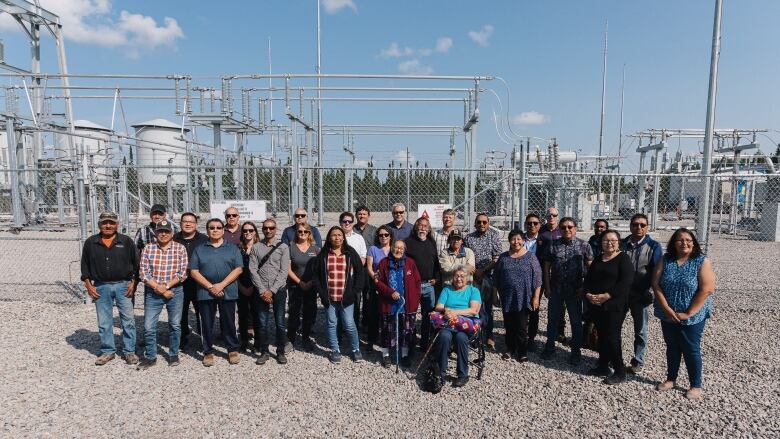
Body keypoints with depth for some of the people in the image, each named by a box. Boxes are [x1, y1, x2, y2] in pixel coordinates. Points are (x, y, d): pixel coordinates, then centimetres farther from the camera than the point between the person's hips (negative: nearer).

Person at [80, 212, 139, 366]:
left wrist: (133, 282, -4)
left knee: (128, 320, 1)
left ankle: (129, 351, 12)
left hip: (123, 285, -1)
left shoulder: (126, 241, 0)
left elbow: (136, 263, 3)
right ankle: (108, 351, 22)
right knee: (104, 322, 8)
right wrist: (88, 285, 1)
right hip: (101, 287, 2)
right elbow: (85, 265, 9)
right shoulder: (91, 242, 4)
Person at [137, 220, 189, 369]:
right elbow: (143, 273, -4)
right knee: (149, 326, 2)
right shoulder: (148, 248, 1)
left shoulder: (180, 248, -1)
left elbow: (182, 273, -6)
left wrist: (166, 286, -14)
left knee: (175, 325, 9)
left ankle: (173, 354, 25)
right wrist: (158, 288, -13)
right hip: (152, 293, 1)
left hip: (175, 291, 0)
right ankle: (150, 357, 19)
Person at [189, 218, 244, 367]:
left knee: (228, 322, 5)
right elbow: (193, 271, 1)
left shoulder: (232, 248, 7)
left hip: (227, 292, -1)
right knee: (207, 323, 7)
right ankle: (208, 352, 20)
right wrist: (210, 286, -12)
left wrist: (221, 285, -13)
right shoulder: (199, 249, 9)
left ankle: (233, 349, 19)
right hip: (205, 292, 1)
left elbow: (238, 269, -3)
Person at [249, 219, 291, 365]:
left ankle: (281, 352, 17)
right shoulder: (256, 247, 5)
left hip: (279, 290, -1)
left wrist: (272, 290, -11)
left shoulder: (283, 247, 1)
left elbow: (284, 271, -5)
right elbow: (253, 270, -1)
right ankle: (264, 352, 19)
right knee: (262, 323, 6)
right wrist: (262, 290, -10)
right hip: (262, 291, 1)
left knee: (280, 323, 4)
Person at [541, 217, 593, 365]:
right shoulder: (552, 245, 1)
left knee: (576, 321, 9)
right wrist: (547, 287, 0)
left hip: (575, 291, -2)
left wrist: (584, 286, -8)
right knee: (552, 319, 12)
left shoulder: (583, 245, -3)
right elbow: (547, 267, 5)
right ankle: (550, 347, 28)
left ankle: (576, 352, 22)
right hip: (556, 290, 2)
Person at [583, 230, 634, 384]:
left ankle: (620, 372, 8)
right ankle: (603, 366, 24)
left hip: (614, 306, -6)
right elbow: (588, 279, 14)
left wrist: (606, 296, -20)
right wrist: (588, 294, -5)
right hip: (596, 305, 6)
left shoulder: (623, 258, -5)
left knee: (612, 337, -5)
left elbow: (625, 282, -16)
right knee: (602, 336, 13)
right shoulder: (597, 259, 15)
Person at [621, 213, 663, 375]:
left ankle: (638, 361, 25)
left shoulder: (653, 246, -5)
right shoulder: (623, 244, 2)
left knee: (640, 330, 11)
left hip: (640, 295, -3)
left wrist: (650, 293, -14)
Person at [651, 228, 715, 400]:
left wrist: (688, 313, -18)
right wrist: (667, 309, -13)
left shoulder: (702, 262, -9)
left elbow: (707, 289, -16)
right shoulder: (665, 260, 0)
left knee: (691, 350, 7)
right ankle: (670, 379, 32)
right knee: (672, 348, 17)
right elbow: (656, 284, -4)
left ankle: (696, 386, 23)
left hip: (692, 317, -3)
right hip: (668, 315, 3)